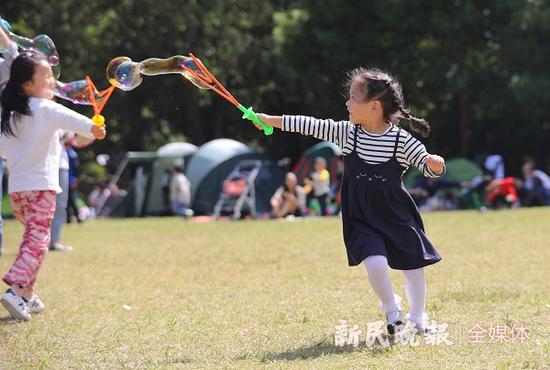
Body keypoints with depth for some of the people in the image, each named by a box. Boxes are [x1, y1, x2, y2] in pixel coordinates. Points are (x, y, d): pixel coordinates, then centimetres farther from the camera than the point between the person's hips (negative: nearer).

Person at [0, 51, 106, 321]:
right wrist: (91, 127, -44)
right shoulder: (45, 109, -8)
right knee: (37, 241, -10)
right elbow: (67, 118, -28)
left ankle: (26, 293, 21)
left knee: (32, 238, 19)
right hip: (40, 186, -8)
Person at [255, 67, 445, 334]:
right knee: (376, 263, -19)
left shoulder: (402, 141, -12)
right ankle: (391, 309, 10)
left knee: (413, 267, 1)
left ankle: (417, 316, 29)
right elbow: (311, 126, 1)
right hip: (361, 219, 1)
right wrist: (270, 120, 3)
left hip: (398, 217, -1)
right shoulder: (346, 133, -4)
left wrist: (435, 164, -34)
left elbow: (428, 167, -9)